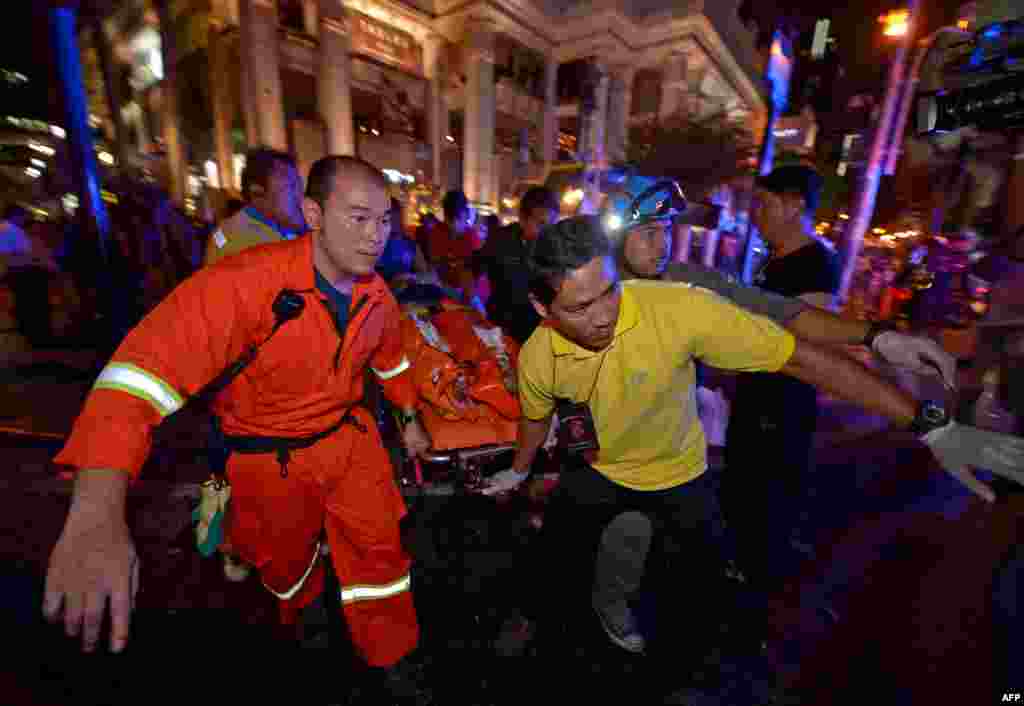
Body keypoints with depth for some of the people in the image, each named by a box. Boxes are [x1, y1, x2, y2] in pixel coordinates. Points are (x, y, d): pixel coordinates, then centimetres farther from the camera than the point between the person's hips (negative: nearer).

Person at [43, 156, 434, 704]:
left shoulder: (377, 294, -10)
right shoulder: (247, 282, -31)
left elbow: (391, 358, 8)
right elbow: (147, 365, -39)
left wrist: (409, 420, 14)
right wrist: (96, 515, -48)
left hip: (351, 436, 4)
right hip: (272, 457, -3)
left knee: (380, 549, 13)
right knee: (288, 560, 25)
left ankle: (392, 660, 42)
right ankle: (302, 620, 63)